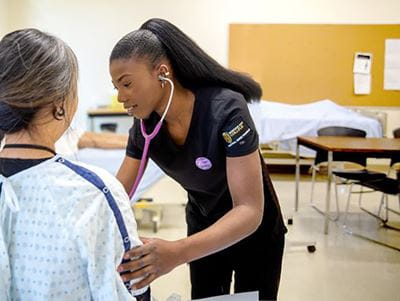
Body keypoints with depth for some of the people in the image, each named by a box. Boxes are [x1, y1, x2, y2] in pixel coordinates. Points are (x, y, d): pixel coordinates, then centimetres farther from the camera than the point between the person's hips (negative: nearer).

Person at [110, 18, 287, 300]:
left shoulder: (226, 110, -34)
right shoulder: (145, 125, -16)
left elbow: (249, 210, -38)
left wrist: (177, 253, -51)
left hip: (254, 230, -4)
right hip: (203, 228, 5)